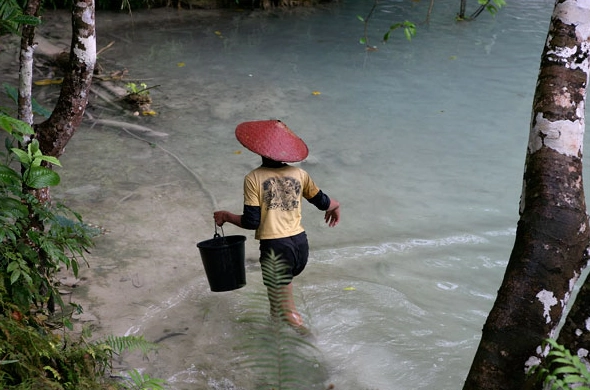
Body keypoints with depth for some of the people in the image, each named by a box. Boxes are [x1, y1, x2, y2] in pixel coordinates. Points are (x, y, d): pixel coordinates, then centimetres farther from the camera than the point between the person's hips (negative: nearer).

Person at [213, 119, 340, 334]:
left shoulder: (253, 178, -8)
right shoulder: (299, 174, 4)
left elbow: (251, 222, -11)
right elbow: (322, 202, 16)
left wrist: (225, 216, 7)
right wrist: (336, 205, 39)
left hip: (275, 247, -6)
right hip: (300, 243, 6)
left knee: (286, 310, 4)